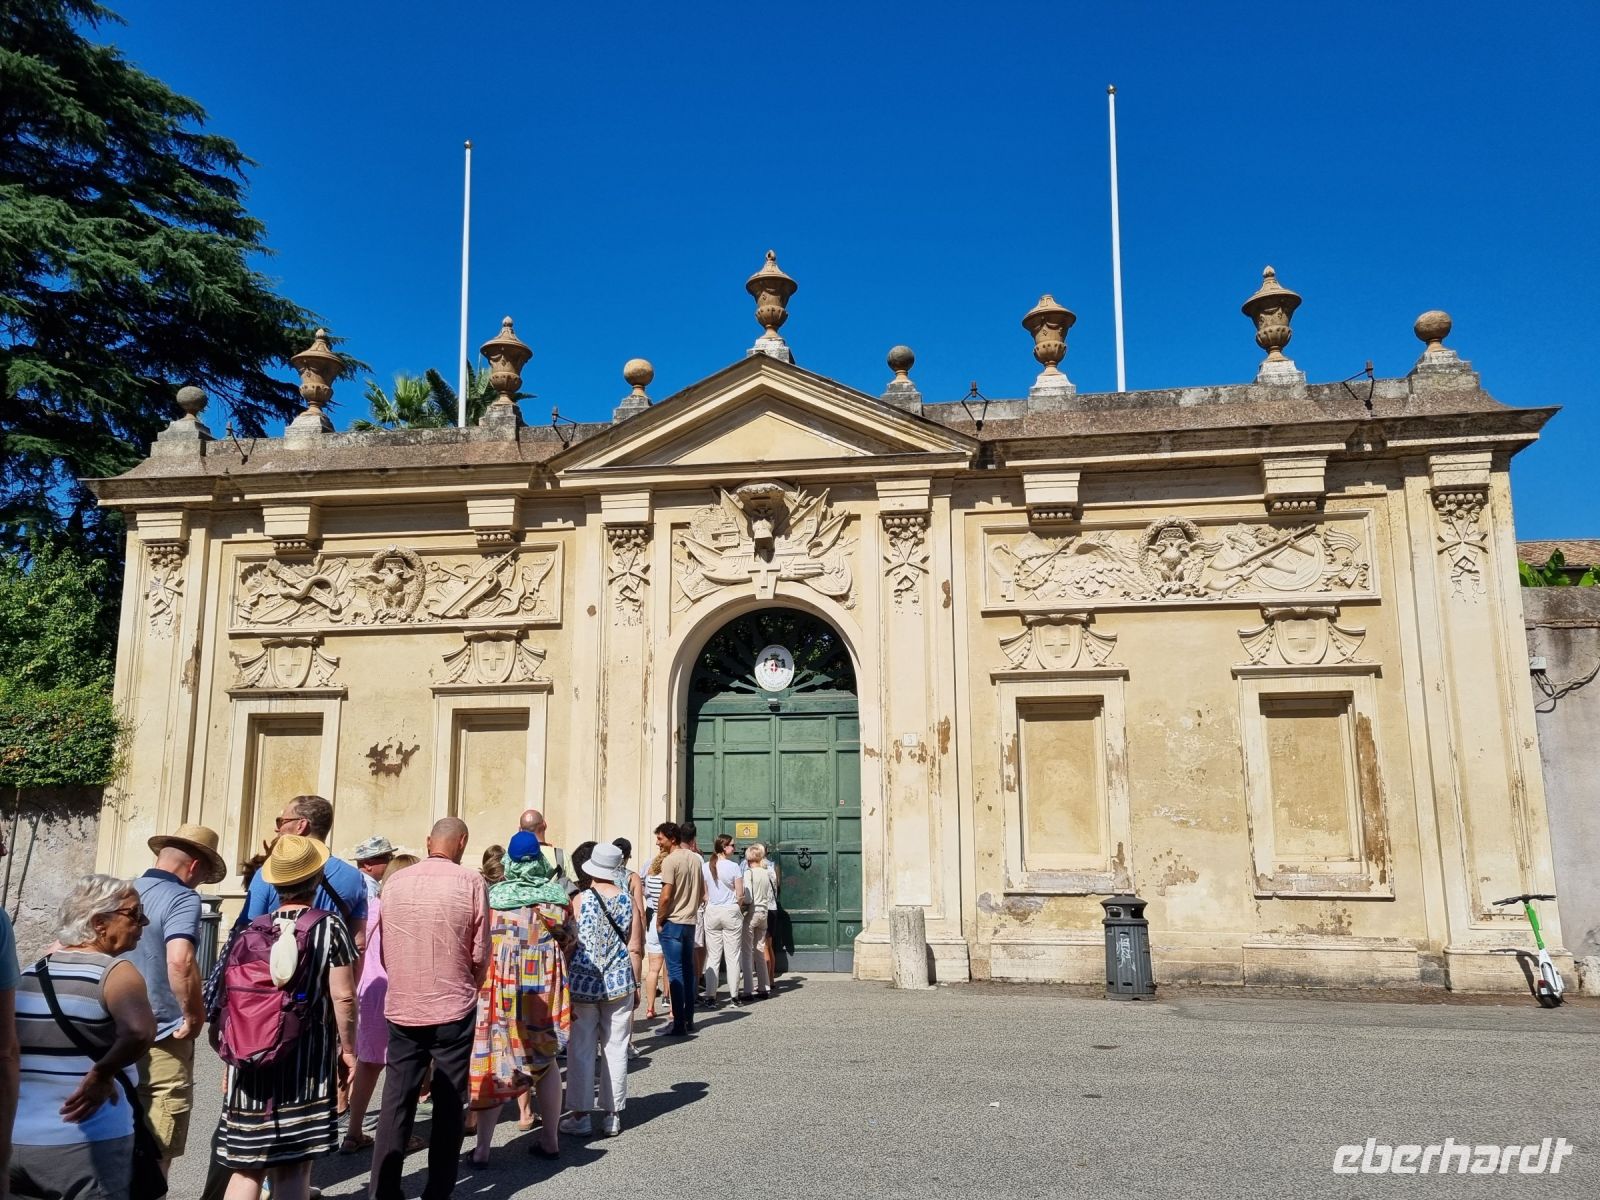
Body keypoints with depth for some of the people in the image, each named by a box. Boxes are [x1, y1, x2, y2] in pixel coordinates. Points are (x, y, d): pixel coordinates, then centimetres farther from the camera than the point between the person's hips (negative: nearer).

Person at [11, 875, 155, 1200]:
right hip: (89, 1145, -6)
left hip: (14, 1143, 6)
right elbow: (139, 1031, -32)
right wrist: (102, 1074, -17)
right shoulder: (115, 972, -12)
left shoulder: (27, 975, 8)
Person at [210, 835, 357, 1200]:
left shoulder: (249, 931, 4)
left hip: (251, 1061, 4)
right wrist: (348, 1048, 3)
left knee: (247, 1166, 13)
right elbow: (343, 996, -9)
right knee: (293, 1168, 3)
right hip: (307, 1063, -3)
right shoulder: (329, 927, -6)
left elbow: (222, 998, 5)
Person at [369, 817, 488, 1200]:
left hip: (402, 1009, 3)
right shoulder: (471, 882, -10)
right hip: (453, 1010, -3)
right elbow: (480, 955, -7)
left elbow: (384, 951, 8)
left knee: (396, 1102, 11)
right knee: (449, 1104, 8)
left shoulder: (394, 883, 1)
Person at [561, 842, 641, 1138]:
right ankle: (613, 1116, 15)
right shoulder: (628, 901, -1)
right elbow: (635, 948, 2)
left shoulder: (580, 900, -8)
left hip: (583, 983, -2)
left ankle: (581, 1116, 13)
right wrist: (636, 985, 12)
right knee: (616, 1049, 9)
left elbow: (569, 946, -6)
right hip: (619, 984, 2)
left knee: (581, 1050, 7)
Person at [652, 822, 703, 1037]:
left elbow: (666, 896, -19)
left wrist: (659, 920, -7)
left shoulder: (670, 861, -15)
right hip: (690, 922, 7)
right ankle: (689, 1020, 18)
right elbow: (702, 891, 16)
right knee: (688, 971, 13)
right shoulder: (695, 858, 9)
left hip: (673, 922, -7)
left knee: (675, 973, -4)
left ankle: (679, 1025, -3)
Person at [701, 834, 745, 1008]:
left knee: (712, 956, 7)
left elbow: (704, 894, 3)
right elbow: (740, 895, -6)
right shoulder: (733, 867, -10)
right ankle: (734, 996, 8)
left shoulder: (706, 867, -1)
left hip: (712, 913, 3)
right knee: (732, 956, 5)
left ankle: (711, 996, 7)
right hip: (731, 912, -3)